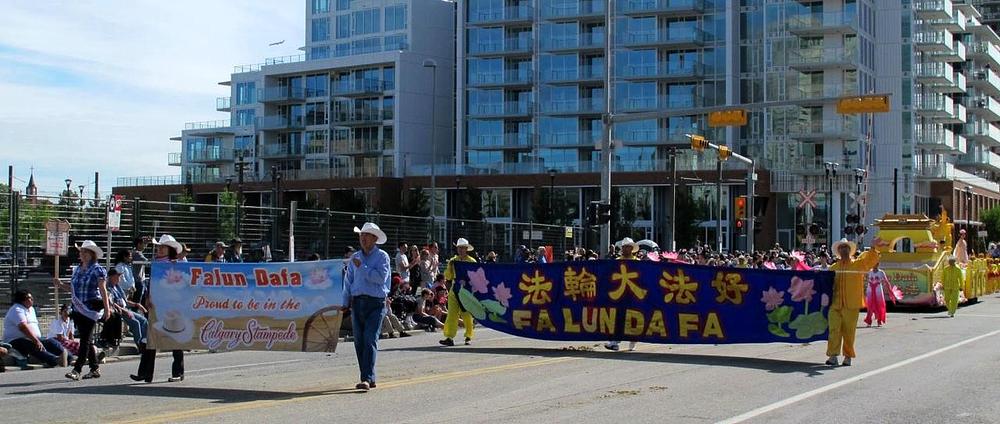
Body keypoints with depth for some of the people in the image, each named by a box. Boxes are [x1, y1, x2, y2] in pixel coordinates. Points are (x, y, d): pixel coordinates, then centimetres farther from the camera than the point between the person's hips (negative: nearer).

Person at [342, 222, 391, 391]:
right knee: (359, 342, 4)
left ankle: (367, 378, -17)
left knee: (370, 341, -13)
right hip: (357, 302, 5)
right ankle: (369, 379, 12)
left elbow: (381, 277, -14)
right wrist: (346, 303, 13)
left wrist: (362, 267, -11)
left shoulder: (382, 256, 1)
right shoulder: (354, 258, 16)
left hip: (376, 303, -5)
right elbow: (348, 281, 19)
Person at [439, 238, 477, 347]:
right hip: (454, 291, 2)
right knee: (452, 314, -6)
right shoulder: (453, 261, 10)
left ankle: (468, 337, 17)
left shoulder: (471, 262, 1)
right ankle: (450, 338, -10)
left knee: (467, 315, 4)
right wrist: (450, 267, -5)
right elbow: (448, 277, 9)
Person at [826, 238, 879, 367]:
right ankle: (833, 356, -3)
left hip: (851, 305, -1)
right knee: (834, 330, -5)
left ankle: (848, 356, 14)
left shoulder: (858, 264, 6)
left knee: (849, 332, 3)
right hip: (835, 304, 2)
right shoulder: (834, 267, 12)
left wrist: (873, 249, -24)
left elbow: (872, 259, -7)